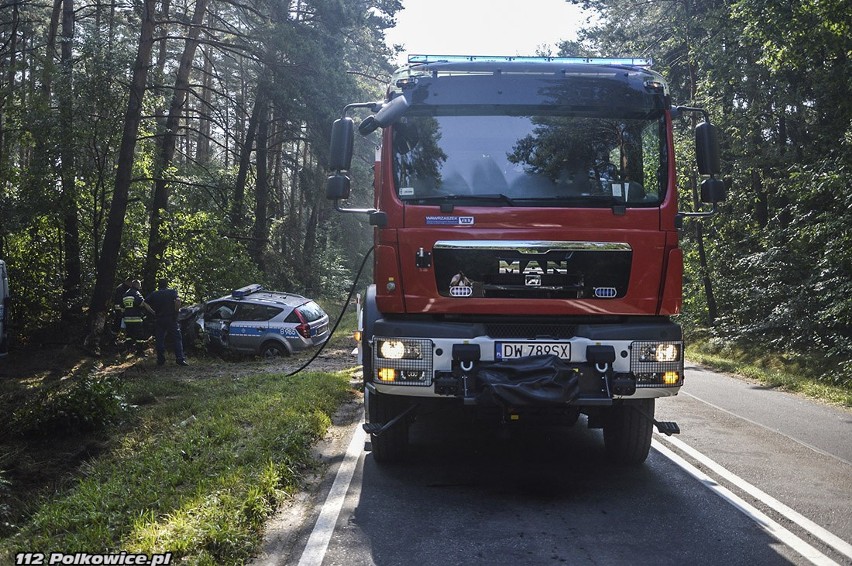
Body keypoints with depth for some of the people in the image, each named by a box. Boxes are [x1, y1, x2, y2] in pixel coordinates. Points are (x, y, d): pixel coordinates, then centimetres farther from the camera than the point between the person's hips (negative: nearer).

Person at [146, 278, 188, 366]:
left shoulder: (154, 294, 8)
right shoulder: (172, 292, 1)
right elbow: (178, 301, -17)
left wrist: (153, 312, 12)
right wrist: (176, 311, -5)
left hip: (159, 319, 2)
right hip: (171, 318, -2)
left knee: (160, 339, 9)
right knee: (177, 338, 0)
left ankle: (160, 360, 8)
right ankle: (180, 359, -10)